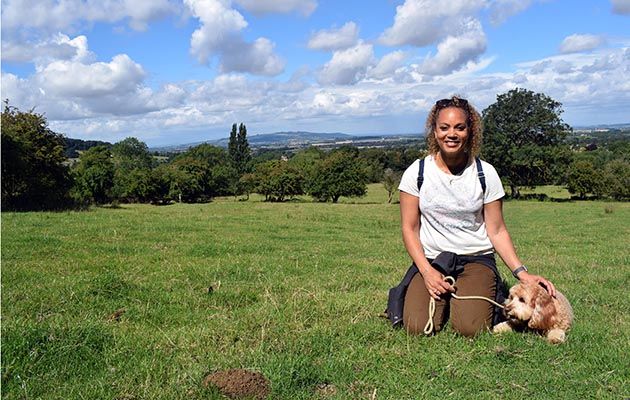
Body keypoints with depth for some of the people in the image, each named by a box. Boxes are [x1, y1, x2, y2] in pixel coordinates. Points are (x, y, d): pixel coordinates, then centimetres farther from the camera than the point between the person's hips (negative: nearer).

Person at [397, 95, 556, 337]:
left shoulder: (485, 173, -2)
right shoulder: (417, 172, -3)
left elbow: (497, 231, 1)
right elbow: (410, 228, 0)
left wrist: (521, 273, -11)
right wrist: (427, 272, -13)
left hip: (476, 260, 0)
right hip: (430, 260, 0)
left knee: (470, 328, -24)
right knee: (418, 327, -22)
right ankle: (443, 300, 12)